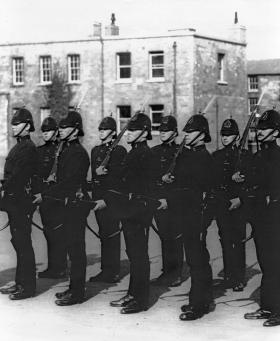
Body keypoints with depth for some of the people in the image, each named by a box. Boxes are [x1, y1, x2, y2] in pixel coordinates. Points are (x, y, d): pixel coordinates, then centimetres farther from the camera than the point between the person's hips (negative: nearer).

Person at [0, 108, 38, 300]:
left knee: (23, 243, -6)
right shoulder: (20, 146, 17)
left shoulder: (27, 148, -13)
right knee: (18, 242, 13)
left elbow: (17, 175, -19)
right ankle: (21, 283, 20)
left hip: (21, 202, -10)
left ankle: (28, 287, 0)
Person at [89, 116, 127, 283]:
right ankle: (105, 270, 15)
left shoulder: (120, 151, -4)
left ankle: (113, 273, -1)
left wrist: (107, 199, -14)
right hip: (98, 198, 6)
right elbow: (92, 173, 14)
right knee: (103, 234, 9)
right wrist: (97, 171, -9)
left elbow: (120, 176, -8)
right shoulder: (95, 150, 17)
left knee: (112, 234, -6)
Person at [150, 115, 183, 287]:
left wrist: (167, 198, -11)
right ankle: (166, 272, 14)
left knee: (175, 238, -5)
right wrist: (158, 197, -4)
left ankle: (176, 274, 0)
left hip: (174, 201, -5)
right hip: (157, 200, 5)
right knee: (164, 237, 8)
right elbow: (150, 178, 8)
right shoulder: (154, 152, 14)